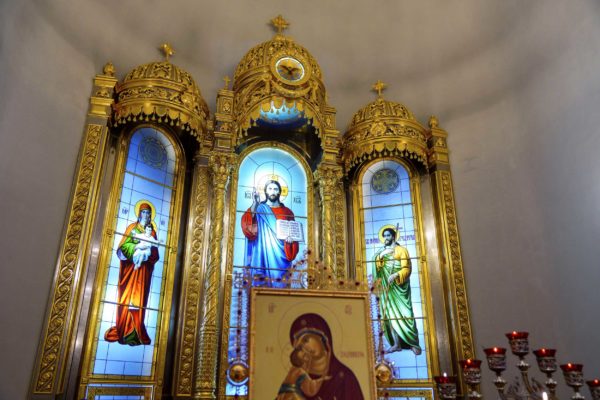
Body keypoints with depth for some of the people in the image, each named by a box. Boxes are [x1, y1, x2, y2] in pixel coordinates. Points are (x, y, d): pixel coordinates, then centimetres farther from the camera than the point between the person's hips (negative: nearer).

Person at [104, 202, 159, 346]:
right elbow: (123, 246, -4)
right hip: (131, 266, -2)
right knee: (127, 297, -6)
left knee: (139, 299, -1)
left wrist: (149, 250, -9)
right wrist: (137, 246, -18)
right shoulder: (132, 227, 7)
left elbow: (155, 254, 11)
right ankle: (124, 332, -3)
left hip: (144, 269, 2)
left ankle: (135, 333, 0)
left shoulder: (152, 231, 15)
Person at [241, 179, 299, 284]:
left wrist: (291, 238, -11)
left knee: (279, 281, -4)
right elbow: (247, 224, -11)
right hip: (263, 253, -2)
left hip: (280, 255, 2)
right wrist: (255, 204, -23)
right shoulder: (258, 208, 7)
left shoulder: (287, 212, 14)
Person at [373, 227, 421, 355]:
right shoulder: (381, 252, 17)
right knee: (390, 314, 1)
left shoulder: (401, 250, 1)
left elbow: (407, 269, -9)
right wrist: (381, 255, -13)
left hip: (399, 287, -4)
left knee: (404, 314, -9)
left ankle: (414, 343, -2)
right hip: (386, 288, 5)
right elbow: (375, 265, 2)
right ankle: (396, 344, 5)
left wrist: (395, 275, -25)